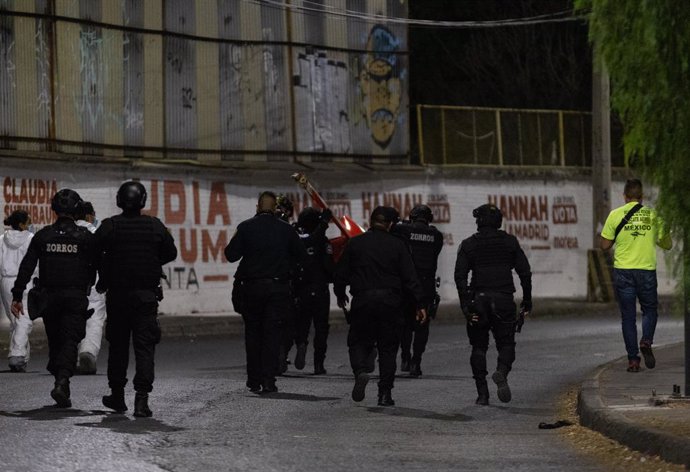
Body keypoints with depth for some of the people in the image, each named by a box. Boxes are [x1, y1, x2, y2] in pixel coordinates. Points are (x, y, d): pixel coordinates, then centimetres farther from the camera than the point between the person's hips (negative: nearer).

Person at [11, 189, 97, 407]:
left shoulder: (43, 236, 3)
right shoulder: (85, 237, -2)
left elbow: (26, 267, -1)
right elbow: (96, 266, 3)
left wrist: (17, 296, 0)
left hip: (49, 297, 2)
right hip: (76, 297, -2)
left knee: (55, 341, 15)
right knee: (70, 342, -6)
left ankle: (61, 382, 18)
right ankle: (62, 383, -25)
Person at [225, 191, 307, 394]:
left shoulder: (245, 227, -4)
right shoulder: (286, 229, 0)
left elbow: (231, 255, -7)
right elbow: (302, 257, 5)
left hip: (251, 287, 0)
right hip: (278, 287, 0)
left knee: (253, 333, 11)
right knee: (273, 333, 1)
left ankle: (254, 379, 10)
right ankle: (268, 380, -7)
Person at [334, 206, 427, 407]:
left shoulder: (355, 243, 2)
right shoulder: (397, 245, 1)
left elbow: (341, 273, 6)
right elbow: (410, 277, -2)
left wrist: (340, 294, 24)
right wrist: (420, 304, 2)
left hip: (362, 302, 0)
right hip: (390, 303, 0)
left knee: (359, 341, 10)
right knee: (388, 347, 9)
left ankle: (360, 371, -22)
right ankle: (385, 393, 5)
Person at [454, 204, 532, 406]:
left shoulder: (468, 244, 3)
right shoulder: (510, 242, 6)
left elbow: (460, 275, -7)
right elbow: (525, 272, 3)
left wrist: (465, 305, -8)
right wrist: (527, 300, 10)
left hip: (478, 300, 0)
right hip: (504, 300, 0)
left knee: (479, 347, 10)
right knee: (506, 344, 8)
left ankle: (482, 393, 4)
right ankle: (501, 372, -24)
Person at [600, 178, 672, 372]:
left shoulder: (615, 215, -3)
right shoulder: (653, 215, 1)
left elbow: (605, 245, 2)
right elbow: (667, 244, 9)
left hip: (623, 271, 0)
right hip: (647, 270, 0)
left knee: (628, 316, 7)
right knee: (650, 310, 17)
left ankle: (633, 359, 3)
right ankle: (646, 341, -9)